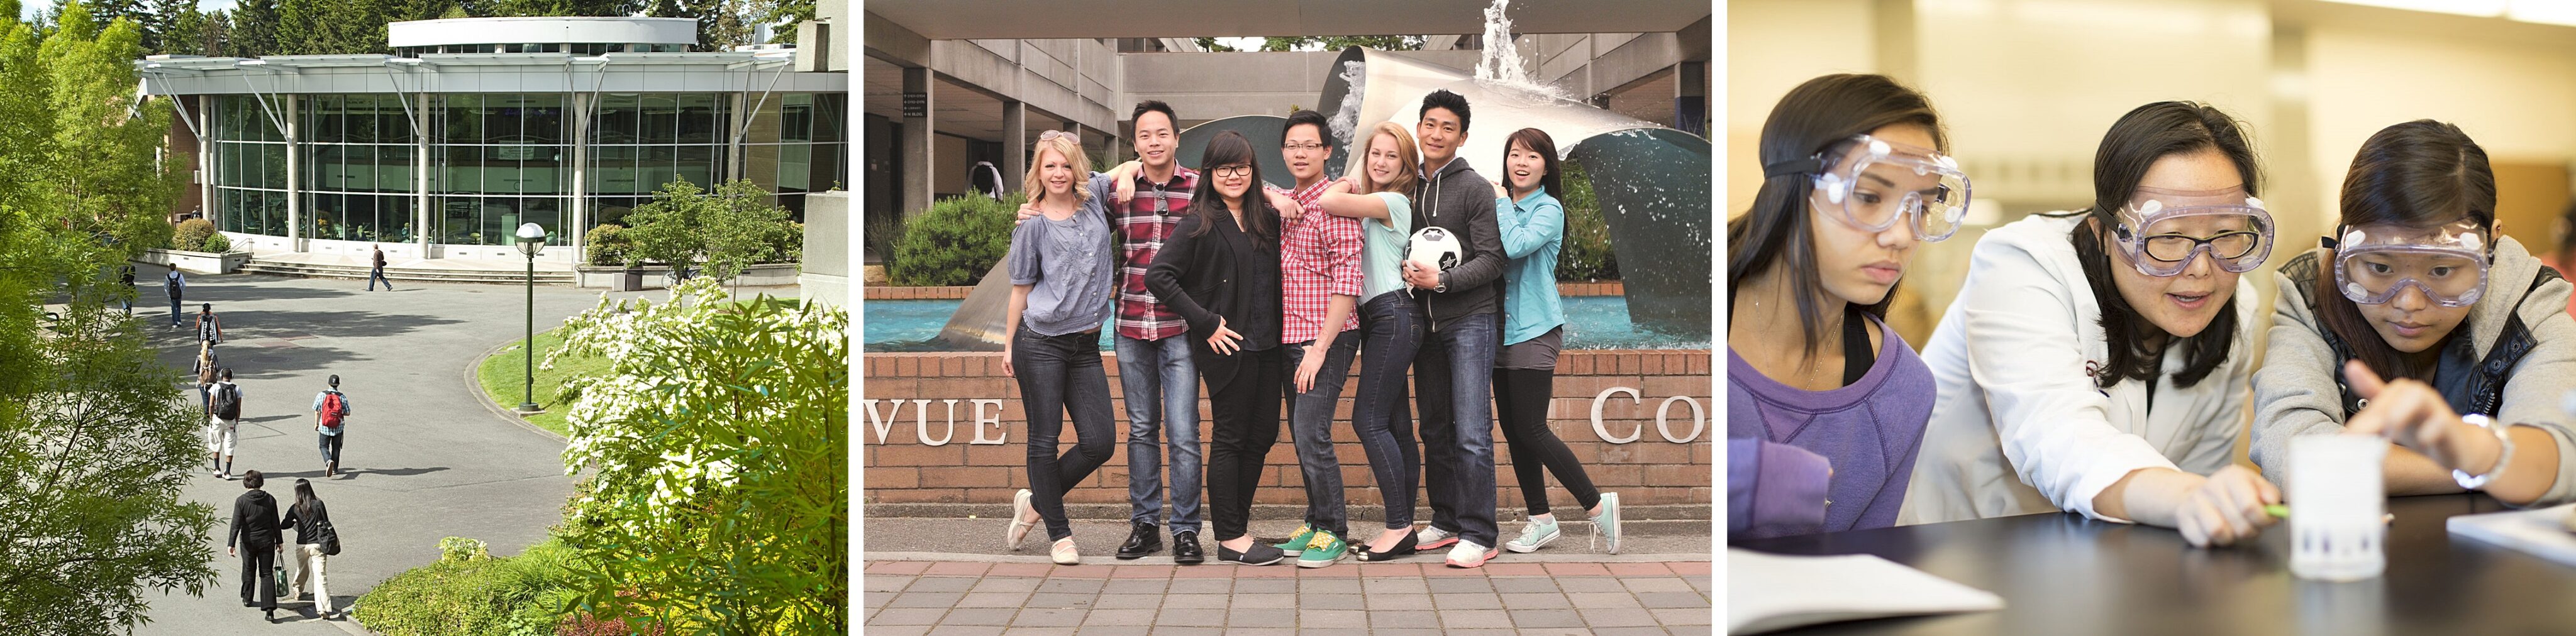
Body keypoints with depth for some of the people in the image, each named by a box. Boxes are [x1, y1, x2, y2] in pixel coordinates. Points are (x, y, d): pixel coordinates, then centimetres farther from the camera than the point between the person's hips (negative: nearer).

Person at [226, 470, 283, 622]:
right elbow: (276, 523, 1)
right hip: (267, 541, 1)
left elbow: (236, 524, -13)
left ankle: (247, 599, 38)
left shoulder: (241, 501, -11)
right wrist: (279, 541, 9)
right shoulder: (270, 500, -4)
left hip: (248, 542, -1)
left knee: (249, 570, 20)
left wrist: (231, 544, -10)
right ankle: (269, 607, -10)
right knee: (267, 573, 2)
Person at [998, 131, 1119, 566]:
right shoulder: (1032, 226, 0)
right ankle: (1059, 534, 13)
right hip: (1040, 345, -4)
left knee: (1099, 442, 0)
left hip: (1085, 346, 4)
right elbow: (1022, 288, 5)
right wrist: (1009, 344, 6)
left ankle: (1036, 502, 21)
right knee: (1045, 439, 0)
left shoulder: (1095, 206, 9)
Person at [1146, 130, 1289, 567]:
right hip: (1228, 347, -6)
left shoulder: (1267, 219, 11)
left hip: (1267, 346, 6)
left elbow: (1276, 280, 22)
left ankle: (1236, 527, 21)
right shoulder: (1199, 224, -6)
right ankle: (1230, 539, 7)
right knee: (1230, 440, 0)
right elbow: (1158, 275, -13)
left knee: (1262, 436, 9)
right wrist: (1206, 323, -14)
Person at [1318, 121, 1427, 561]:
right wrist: (1351, 184, 2)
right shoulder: (1370, 205, 18)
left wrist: (1346, 188, -1)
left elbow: (1328, 202, -19)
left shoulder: (1393, 201, -10)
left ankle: (1399, 527, -10)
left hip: (1394, 314, -9)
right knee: (1397, 426, 7)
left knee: (1369, 420, -12)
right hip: (1375, 318, 9)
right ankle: (1402, 528, 8)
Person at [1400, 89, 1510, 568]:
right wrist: (1405, 270, -3)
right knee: (1435, 429, 11)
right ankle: (1446, 521, 22)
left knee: (1471, 434, -9)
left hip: (1471, 320, -6)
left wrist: (1442, 280, -20)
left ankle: (1478, 535, -6)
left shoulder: (1475, 189, -4)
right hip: (1426, 323, 6)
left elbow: (1491, 261, -8)